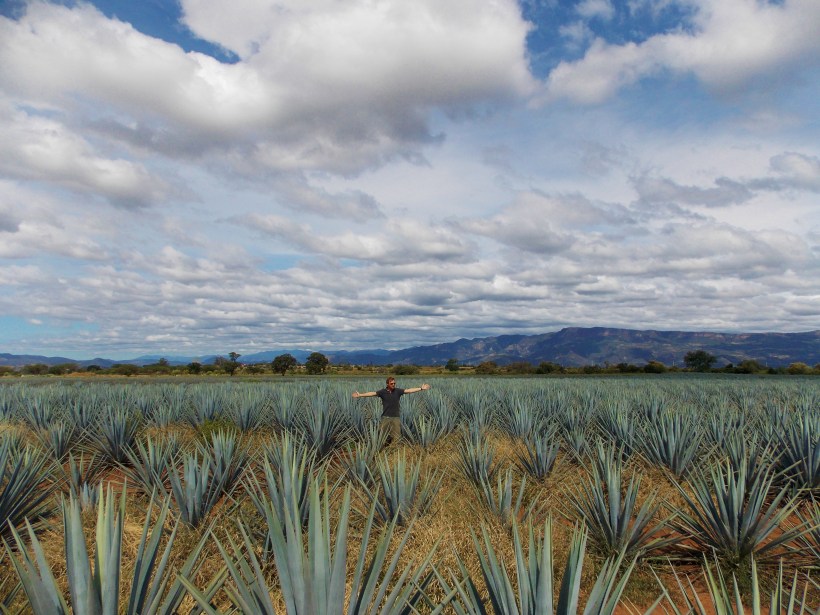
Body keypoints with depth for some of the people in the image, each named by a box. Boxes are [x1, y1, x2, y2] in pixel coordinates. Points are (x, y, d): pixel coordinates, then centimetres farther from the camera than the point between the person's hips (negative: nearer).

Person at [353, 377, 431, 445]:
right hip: (386, 417, -1)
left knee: (396, 436, 3)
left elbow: (409, 390, -4)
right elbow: (372, 393, -12)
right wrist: (360, 395, -20)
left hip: (396, 417, 1)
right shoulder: (382, 392, -4)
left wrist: (421, 388, -11)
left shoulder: (398, 391, 0)